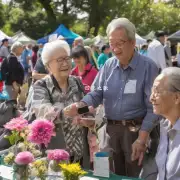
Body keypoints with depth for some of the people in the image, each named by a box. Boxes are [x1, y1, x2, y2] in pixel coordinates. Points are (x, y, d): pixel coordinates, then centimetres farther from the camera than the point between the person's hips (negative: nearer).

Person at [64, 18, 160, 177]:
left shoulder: (148, 66, -11)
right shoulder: (108, 65, 4)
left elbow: (153, 107, -13)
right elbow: (97, 93, 4)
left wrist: (141, 139, -19)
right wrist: (80, 105, -19)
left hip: (137, 130, -4)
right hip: (111, 129, 4)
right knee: (113, 176, 17)